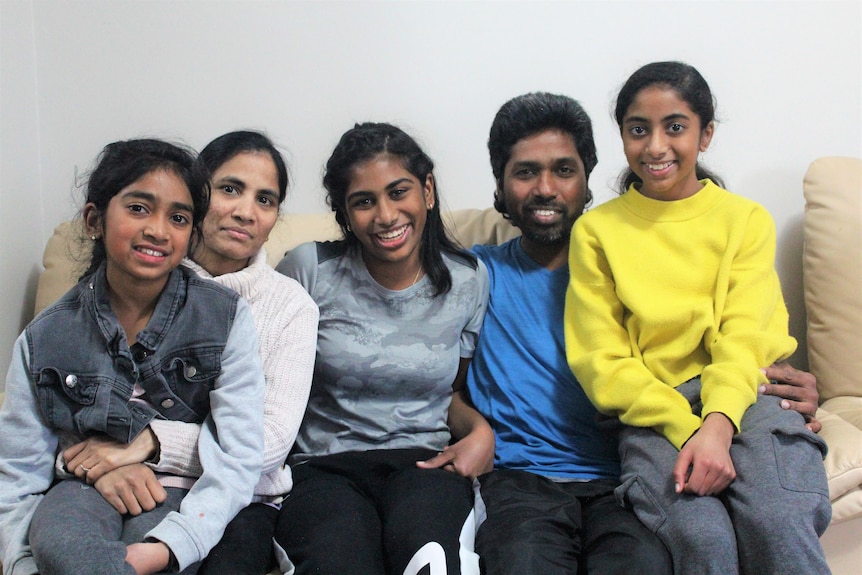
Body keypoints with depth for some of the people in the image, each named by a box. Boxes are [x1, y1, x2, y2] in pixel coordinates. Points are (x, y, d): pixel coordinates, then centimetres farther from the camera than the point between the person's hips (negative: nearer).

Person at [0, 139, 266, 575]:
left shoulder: (226, 318, -3)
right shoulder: (45, 337, 2)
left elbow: (240, 456, -10)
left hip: (180, 494, -1)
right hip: (83, 488, 2)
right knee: (58, 540, -32)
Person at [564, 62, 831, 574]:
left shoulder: (748, 220, 11)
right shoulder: (596, 231, 8)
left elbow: (742, 339, -2)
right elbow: (601, 361, 0)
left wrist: (717, 427, -22)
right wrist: (686, 429, -16)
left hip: (744, 396, 1)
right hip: (652, 412, 0)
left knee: (779, 523, -30)